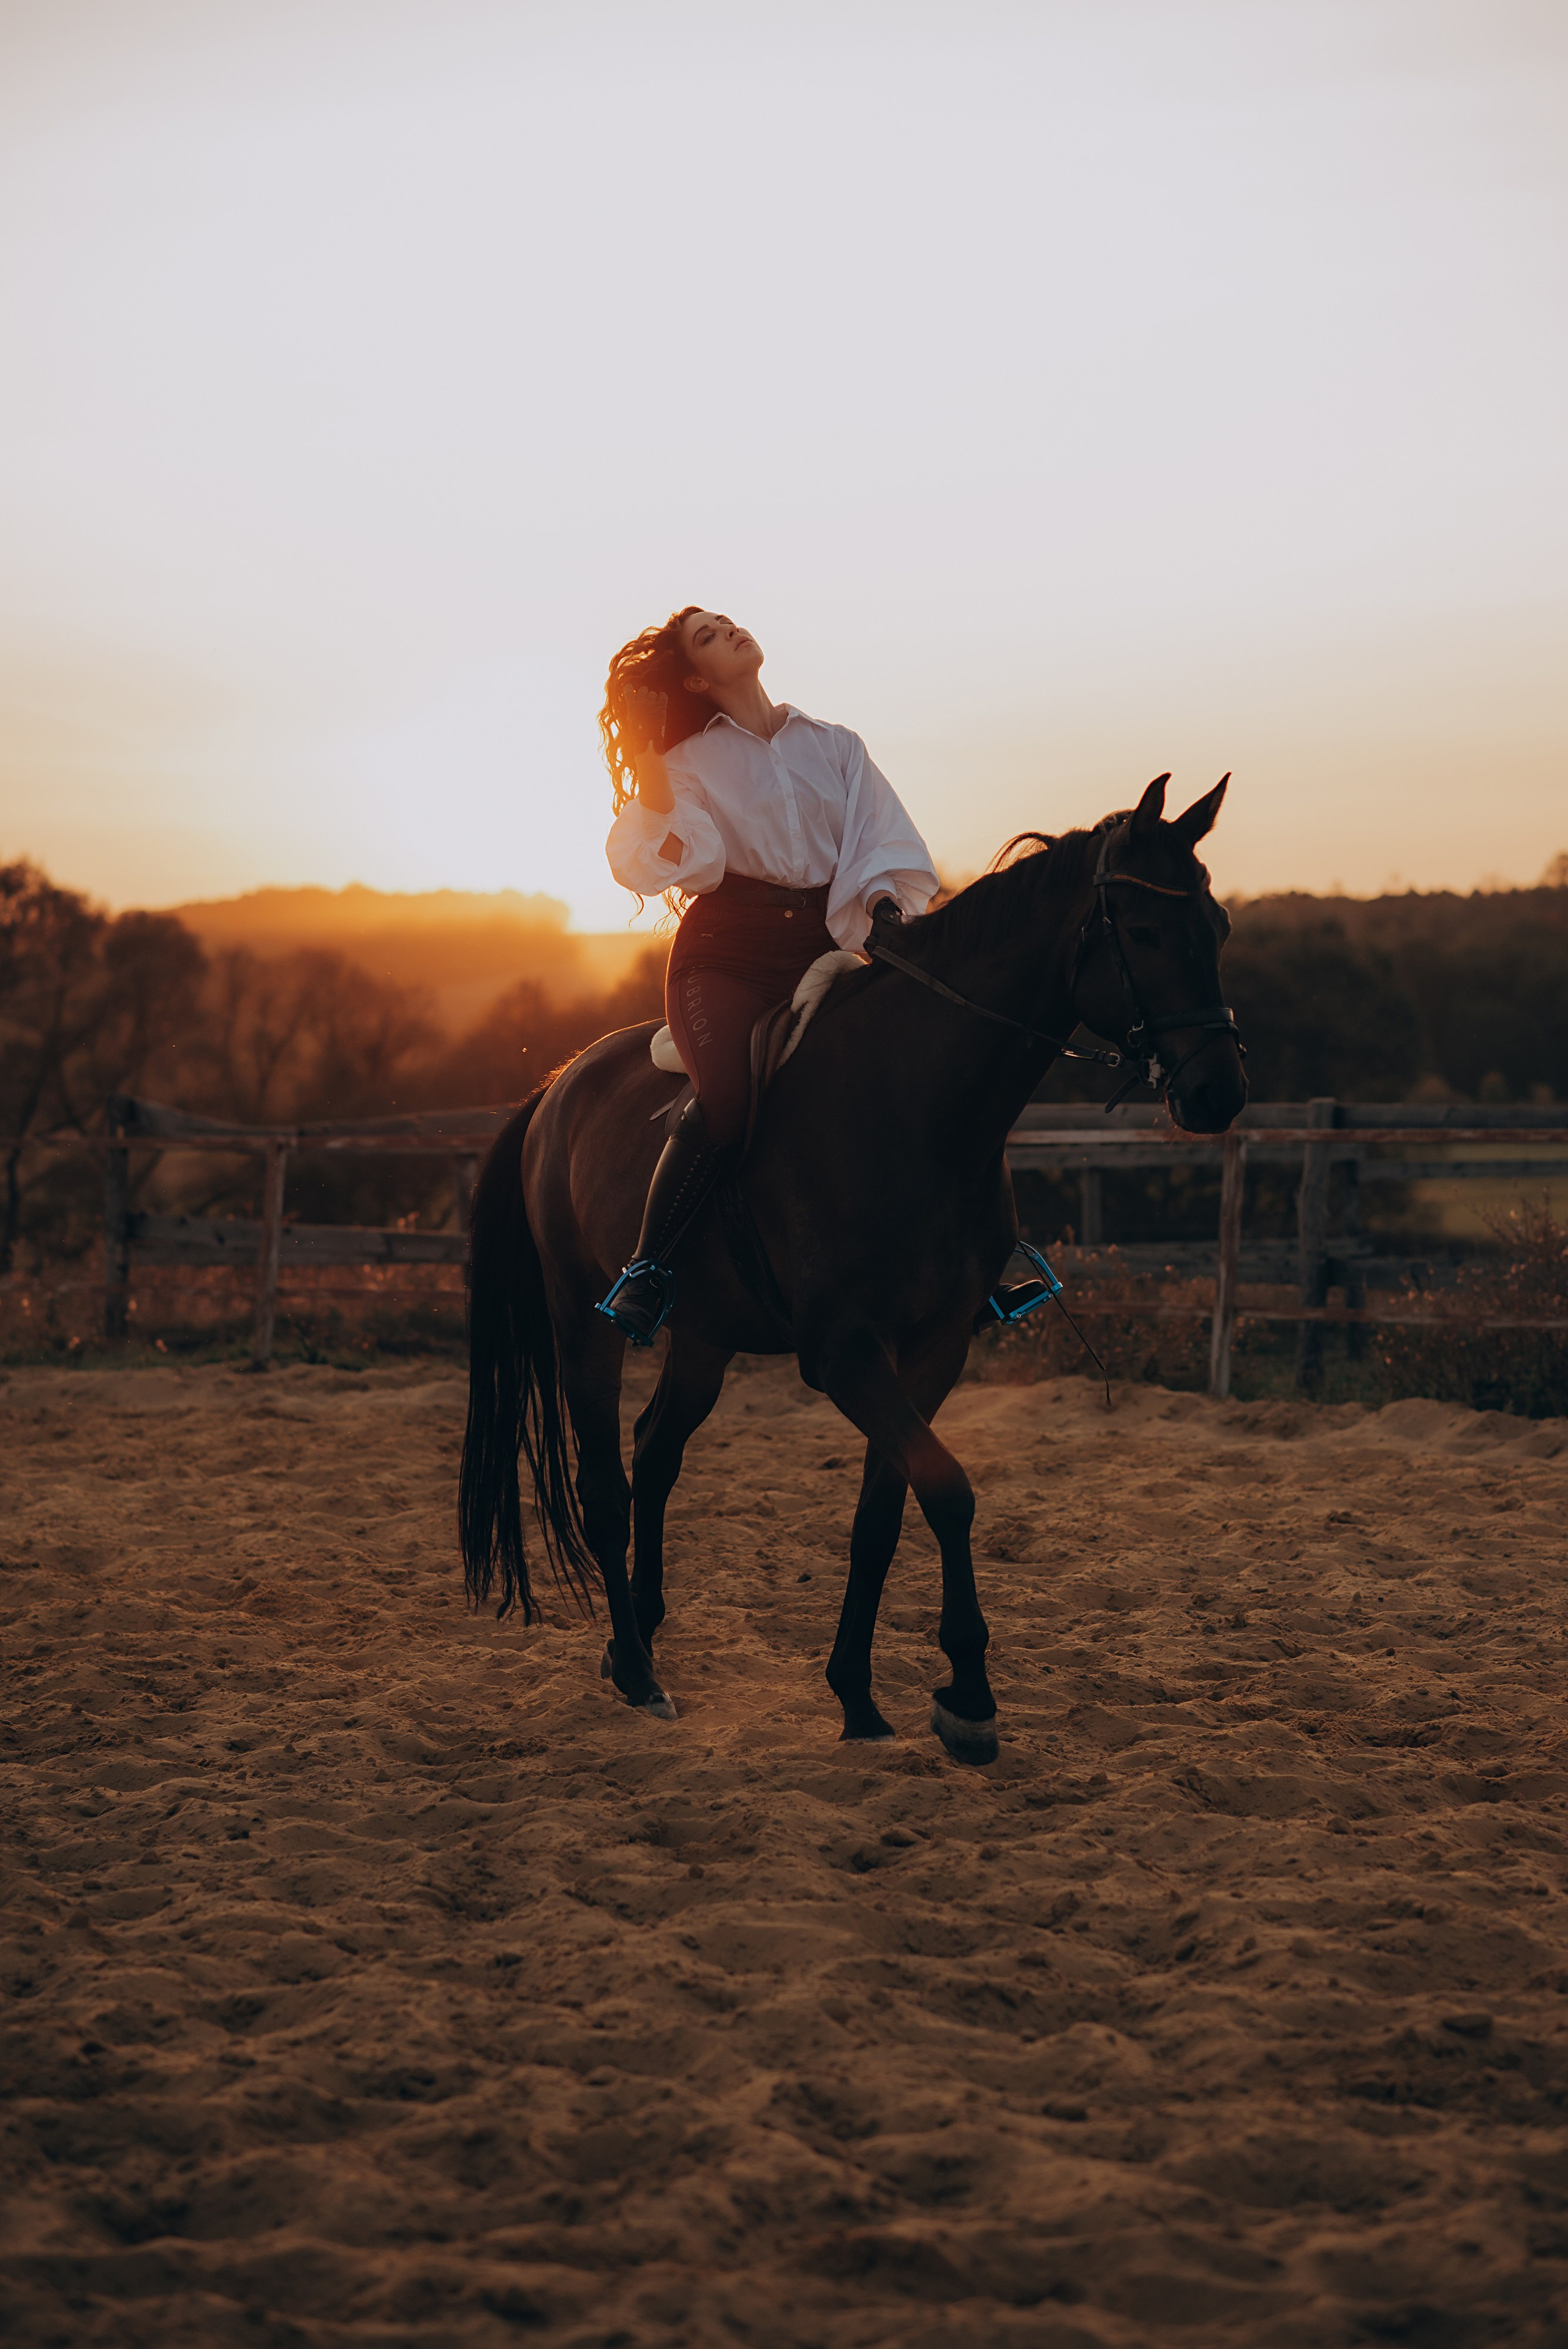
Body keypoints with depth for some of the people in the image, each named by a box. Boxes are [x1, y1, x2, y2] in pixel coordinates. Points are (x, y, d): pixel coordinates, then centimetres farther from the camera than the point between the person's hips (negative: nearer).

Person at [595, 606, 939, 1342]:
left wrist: (886, 903, -12)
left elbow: (884, 841, 6)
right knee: (726, 1100, -32)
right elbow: (660, 864, -6)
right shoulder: (688, 764, 11)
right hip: (728, 954, -3)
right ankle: (647, 1265, -19)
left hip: (826, 947, 3)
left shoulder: (837, 747, 18)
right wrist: (651, 785, -15)